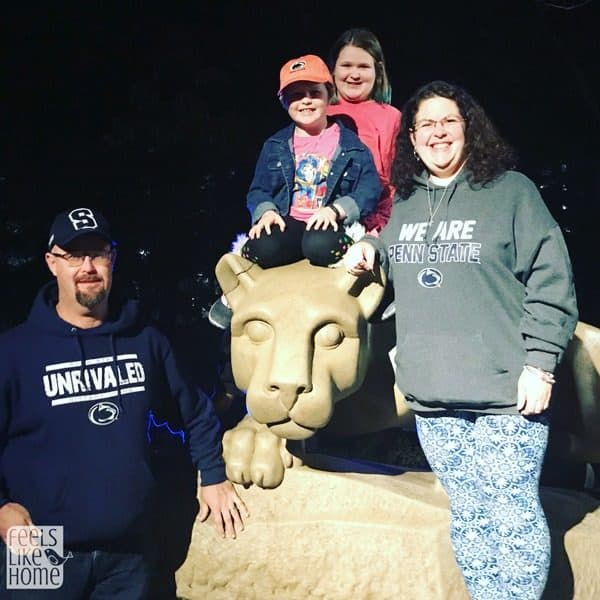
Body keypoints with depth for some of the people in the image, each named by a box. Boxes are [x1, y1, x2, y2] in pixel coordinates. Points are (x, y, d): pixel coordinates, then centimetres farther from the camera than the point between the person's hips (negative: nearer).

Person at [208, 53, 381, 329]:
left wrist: (336, 209, -18)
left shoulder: (351, 144, 8)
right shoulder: (275, 146, 16)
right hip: (286, 224, 2)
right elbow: (258, 190, 13)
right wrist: (266, 211, -10)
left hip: (329, 226, -1)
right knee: (265, 248, -34)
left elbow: (370, 189, -1)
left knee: (321, 247, -39)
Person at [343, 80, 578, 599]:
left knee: (512, 516, 2)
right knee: (468, 516, 15)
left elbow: (551, 282, -5)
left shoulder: (511, 190, -1)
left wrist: (539, 364, -11)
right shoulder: (405, 203, 14)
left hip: (504, 393, -4)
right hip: (432, 398, 5)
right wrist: (368, 249, 9)